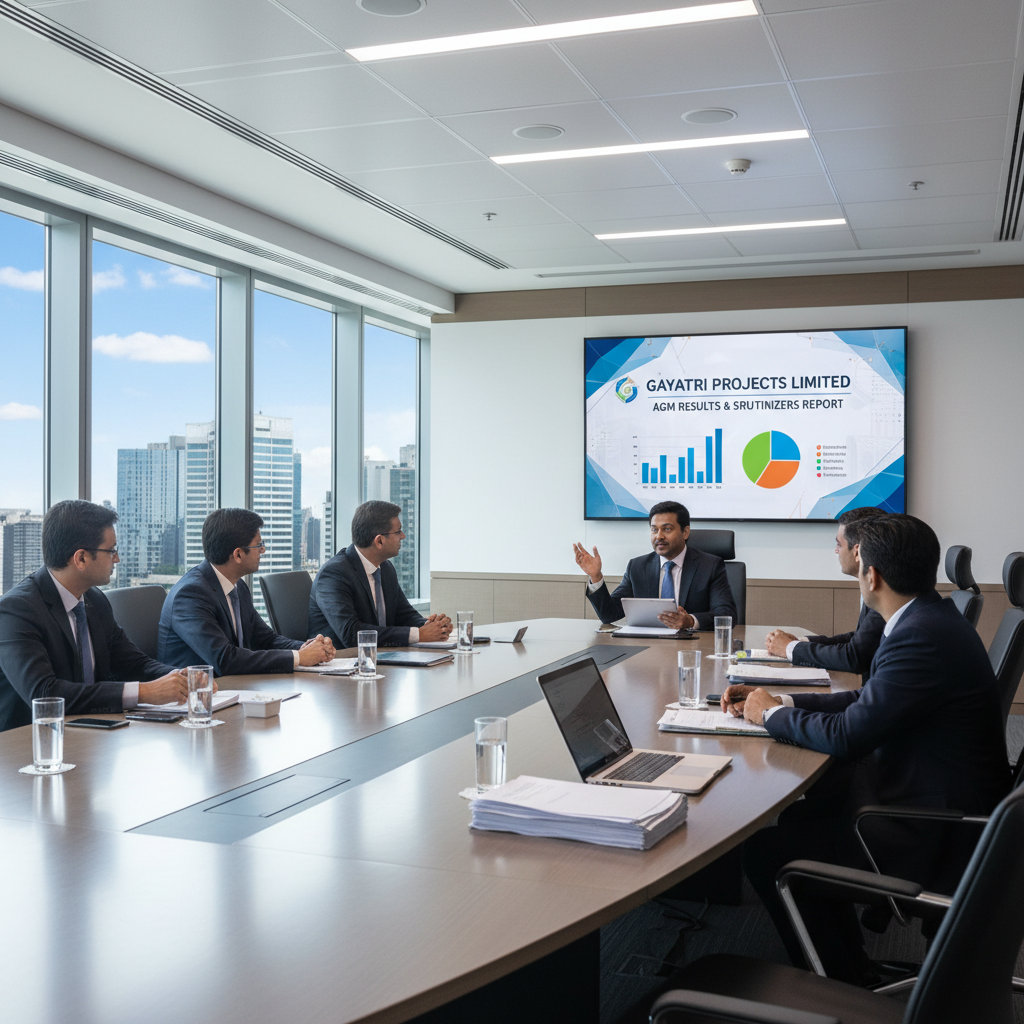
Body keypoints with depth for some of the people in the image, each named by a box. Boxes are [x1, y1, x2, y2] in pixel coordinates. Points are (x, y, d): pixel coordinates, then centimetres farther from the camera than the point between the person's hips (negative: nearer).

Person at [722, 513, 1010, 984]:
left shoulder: (923, 636, -27)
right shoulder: (931, 619, 5)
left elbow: (846, 736, -23)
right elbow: (869, 700, 13)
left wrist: (771, 714, -6)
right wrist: (780, 701, 7)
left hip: (936, 839, -10)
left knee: (764, 848, -9)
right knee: (805, 805, 19)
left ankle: (842, 982, 11)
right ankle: (849, 960, 28)